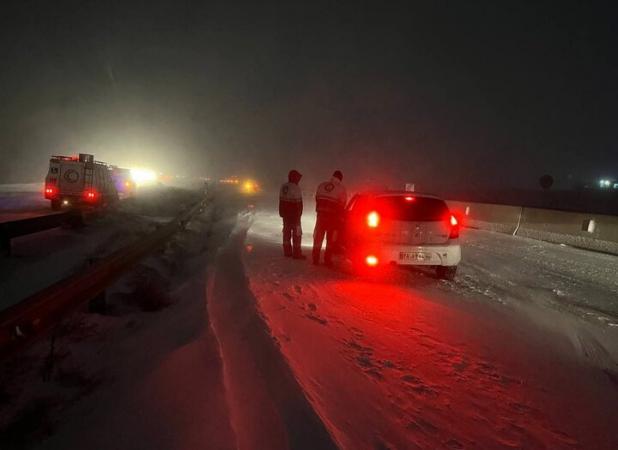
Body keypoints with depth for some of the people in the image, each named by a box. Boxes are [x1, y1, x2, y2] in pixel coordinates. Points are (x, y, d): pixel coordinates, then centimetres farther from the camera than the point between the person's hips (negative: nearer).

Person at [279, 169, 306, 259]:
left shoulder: (283, 187, 6)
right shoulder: (296, 188, -18)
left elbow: (281, 200, 11)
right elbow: (298, 202, -19)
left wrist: (281, 212, 17)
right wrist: (299, 213, -10)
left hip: (285, 213, 8)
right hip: (294, 213, -8)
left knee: (287, 231, 15)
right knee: (296, 233, -1)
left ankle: (287, 251, 22)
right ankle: (296, 253, 1)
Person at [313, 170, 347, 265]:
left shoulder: (322, 185, 8)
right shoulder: (341, 189, -5)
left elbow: (317, 199, 9)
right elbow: (342, 206, -3)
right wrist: (340, 218, 9)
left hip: (321, 214, 3)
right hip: (333, 216, -3)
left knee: (318, 237, 11)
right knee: (331, 239, 8)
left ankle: (315, 258, 13)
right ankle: (327, 260, 9)